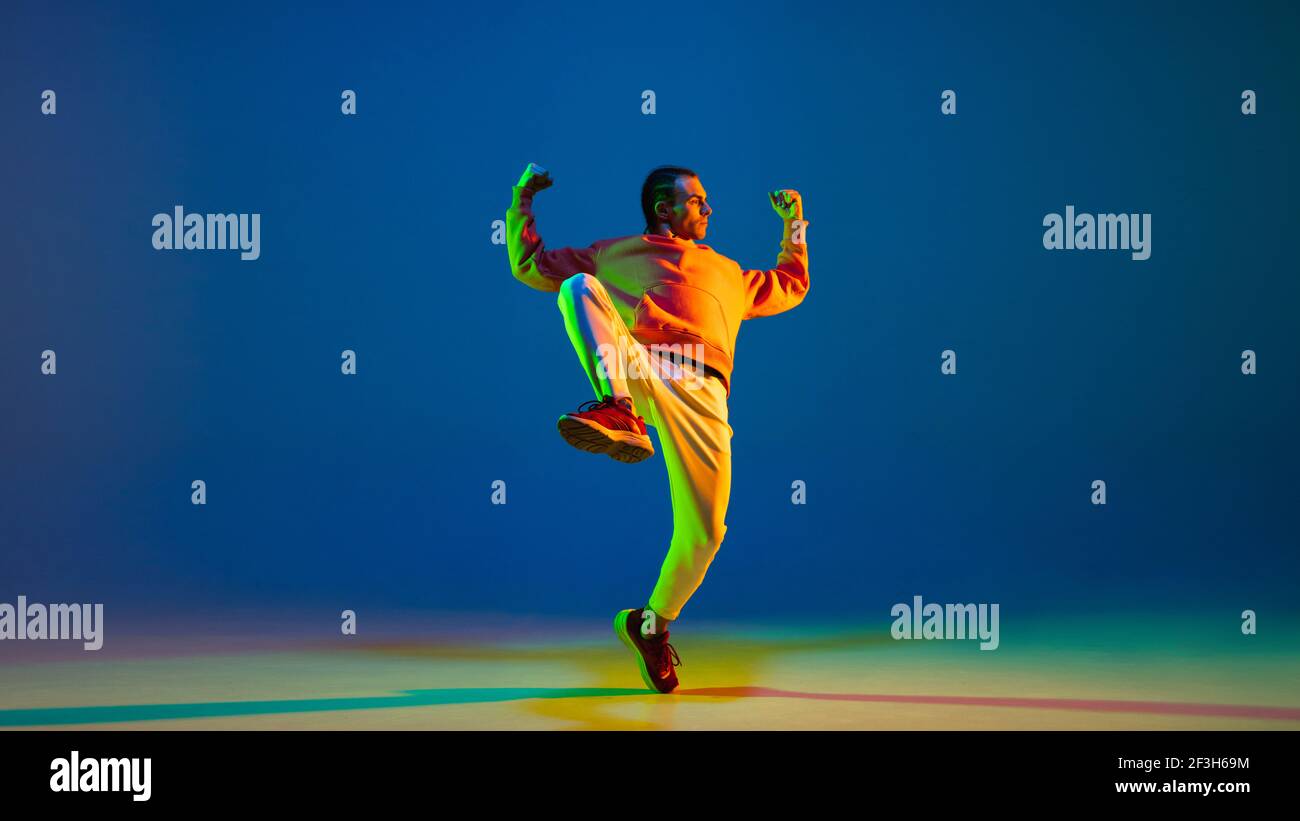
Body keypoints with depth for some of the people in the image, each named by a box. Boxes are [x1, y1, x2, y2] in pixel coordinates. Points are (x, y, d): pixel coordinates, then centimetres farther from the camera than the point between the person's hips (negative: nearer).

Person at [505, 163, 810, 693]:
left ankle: (653, 625, 20)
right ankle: (619, 412, -52)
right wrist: (523, 201, 27)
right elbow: (530, 266, 33)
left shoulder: (729, 273, 38)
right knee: (579, 287, -28)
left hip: (700, 393, 2)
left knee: (703, 533, -10)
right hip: (636, 369, -2)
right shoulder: (614, 255, 29)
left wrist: (793, 224, 49)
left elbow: (791, 287, 53)